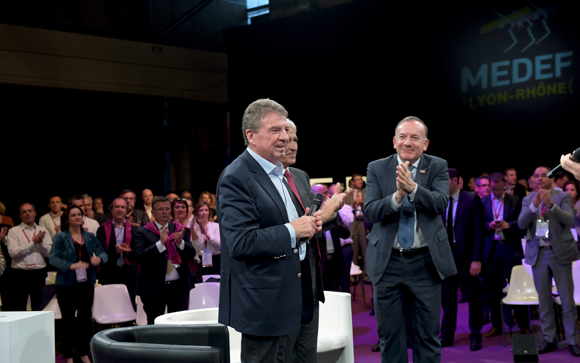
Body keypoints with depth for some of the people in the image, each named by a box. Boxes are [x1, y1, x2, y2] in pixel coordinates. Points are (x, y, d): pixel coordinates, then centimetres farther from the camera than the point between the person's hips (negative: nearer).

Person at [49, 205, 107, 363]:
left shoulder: (90, 237, 8)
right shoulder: (61, 237, -6)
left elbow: (102, 253, 9)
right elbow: (53, 258, -15)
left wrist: (99, 258, -16)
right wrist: (71, 265, -30)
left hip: (86, 283, 4)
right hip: (67, 284, -4)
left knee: (85, 318, 9)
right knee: (68, 320, 5)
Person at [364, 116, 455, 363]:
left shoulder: (437, 167, 2)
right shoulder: (377, 169, 1)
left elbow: (440, 203, -15)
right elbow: (370, 212, -10)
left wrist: (413, 188, -32)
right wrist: (397, 196, -27)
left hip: (425, 262, 0)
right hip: (387, 262, 1)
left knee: (428, 337, 7)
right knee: (390, 337, 10)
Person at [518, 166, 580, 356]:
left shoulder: (563, 197, 2)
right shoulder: (528, 200, 9)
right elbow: (521, 224, -4)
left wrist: (551, 204, -25)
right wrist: (534, 205, -18)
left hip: (560, 253, -3)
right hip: (538, 254, 3)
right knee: (544, 301, 8)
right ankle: (549, 339, 17)